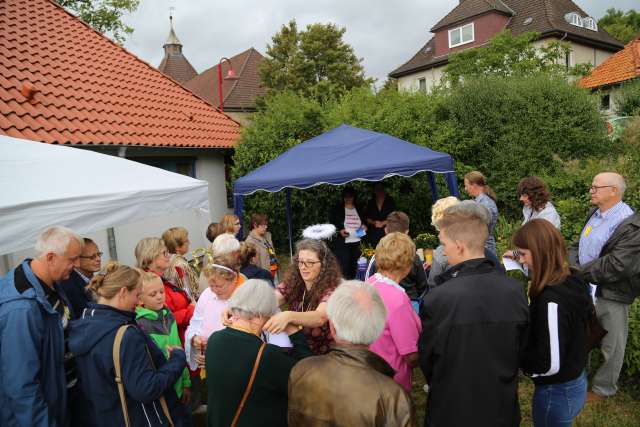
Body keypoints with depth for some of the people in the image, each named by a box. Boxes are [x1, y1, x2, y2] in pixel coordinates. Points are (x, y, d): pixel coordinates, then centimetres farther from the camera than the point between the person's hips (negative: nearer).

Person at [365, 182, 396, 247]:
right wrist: (373, 222, -6)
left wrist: (383, 223, -9)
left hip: (387, 232, -2)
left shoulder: (390, 201, 5)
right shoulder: (371, 203, 13)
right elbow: (367, 218, 13)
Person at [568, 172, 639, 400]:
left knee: (611, 345, 12)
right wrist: (570, 266, -8)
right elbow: (579, 245, 10)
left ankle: (603, 388, 32)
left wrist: (579, 273, -20)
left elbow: (616, 265, -26)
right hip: (585, 287, 8)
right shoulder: (594, 214, 6)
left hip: (611, 295, -8)